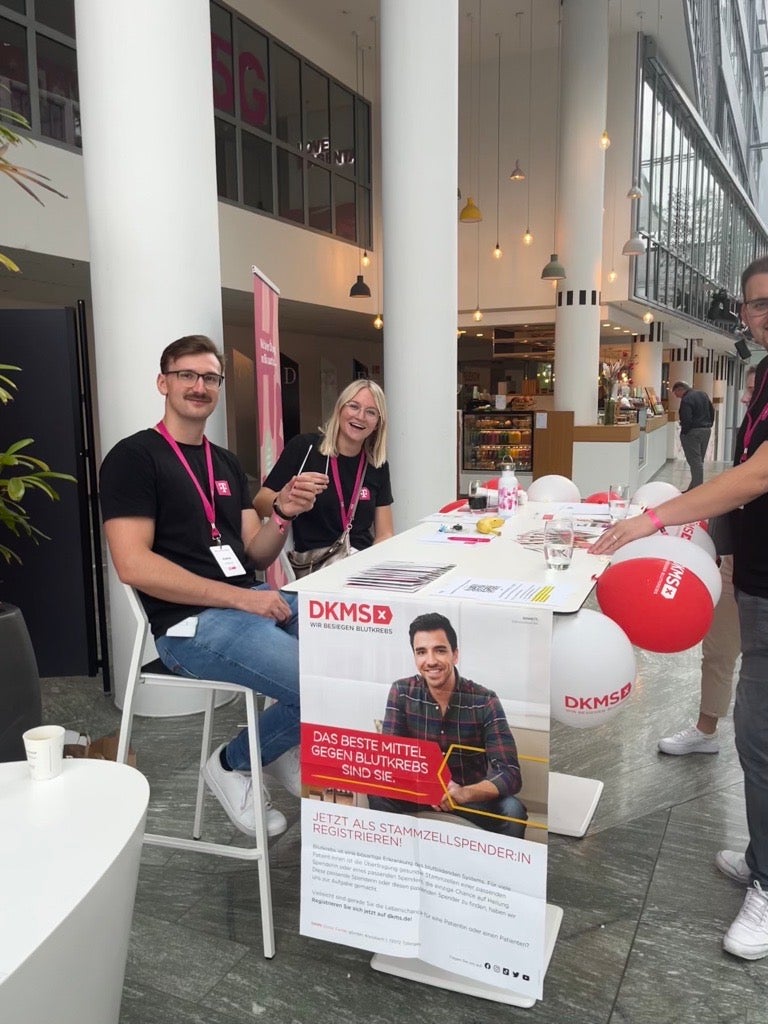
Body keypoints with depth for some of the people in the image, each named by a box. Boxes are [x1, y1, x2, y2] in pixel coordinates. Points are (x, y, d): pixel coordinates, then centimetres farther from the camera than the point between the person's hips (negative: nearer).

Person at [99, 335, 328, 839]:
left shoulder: (227, 463, 18)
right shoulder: (134, 456, -4)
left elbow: (255, 556, 14)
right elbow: (134, 565, -15)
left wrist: (283, 514, -8)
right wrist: (241, 598, -19)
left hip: (249, 603, 8)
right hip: (191, 622, -7)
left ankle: (286, 747, 16)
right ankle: (234, 763, 6)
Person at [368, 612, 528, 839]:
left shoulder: (484, 701, -16)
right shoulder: (401, 693, -10)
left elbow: (509, 773, -24)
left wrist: (463, 793, -46)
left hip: (472, 796, -1)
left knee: (512, 811, -30)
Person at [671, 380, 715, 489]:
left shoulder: (686, 400, -17)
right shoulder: (703, 395, 12)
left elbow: (686, 420, -22)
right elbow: (712, 412, 16)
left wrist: (683, 433, -9)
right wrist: (708, 425, 18)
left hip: (693, 432, -9)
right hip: (707, 430, 9)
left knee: (695, 462, -5)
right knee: (699, 461, 14)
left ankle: (697, 488, -5)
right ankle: (694, 487, 20)